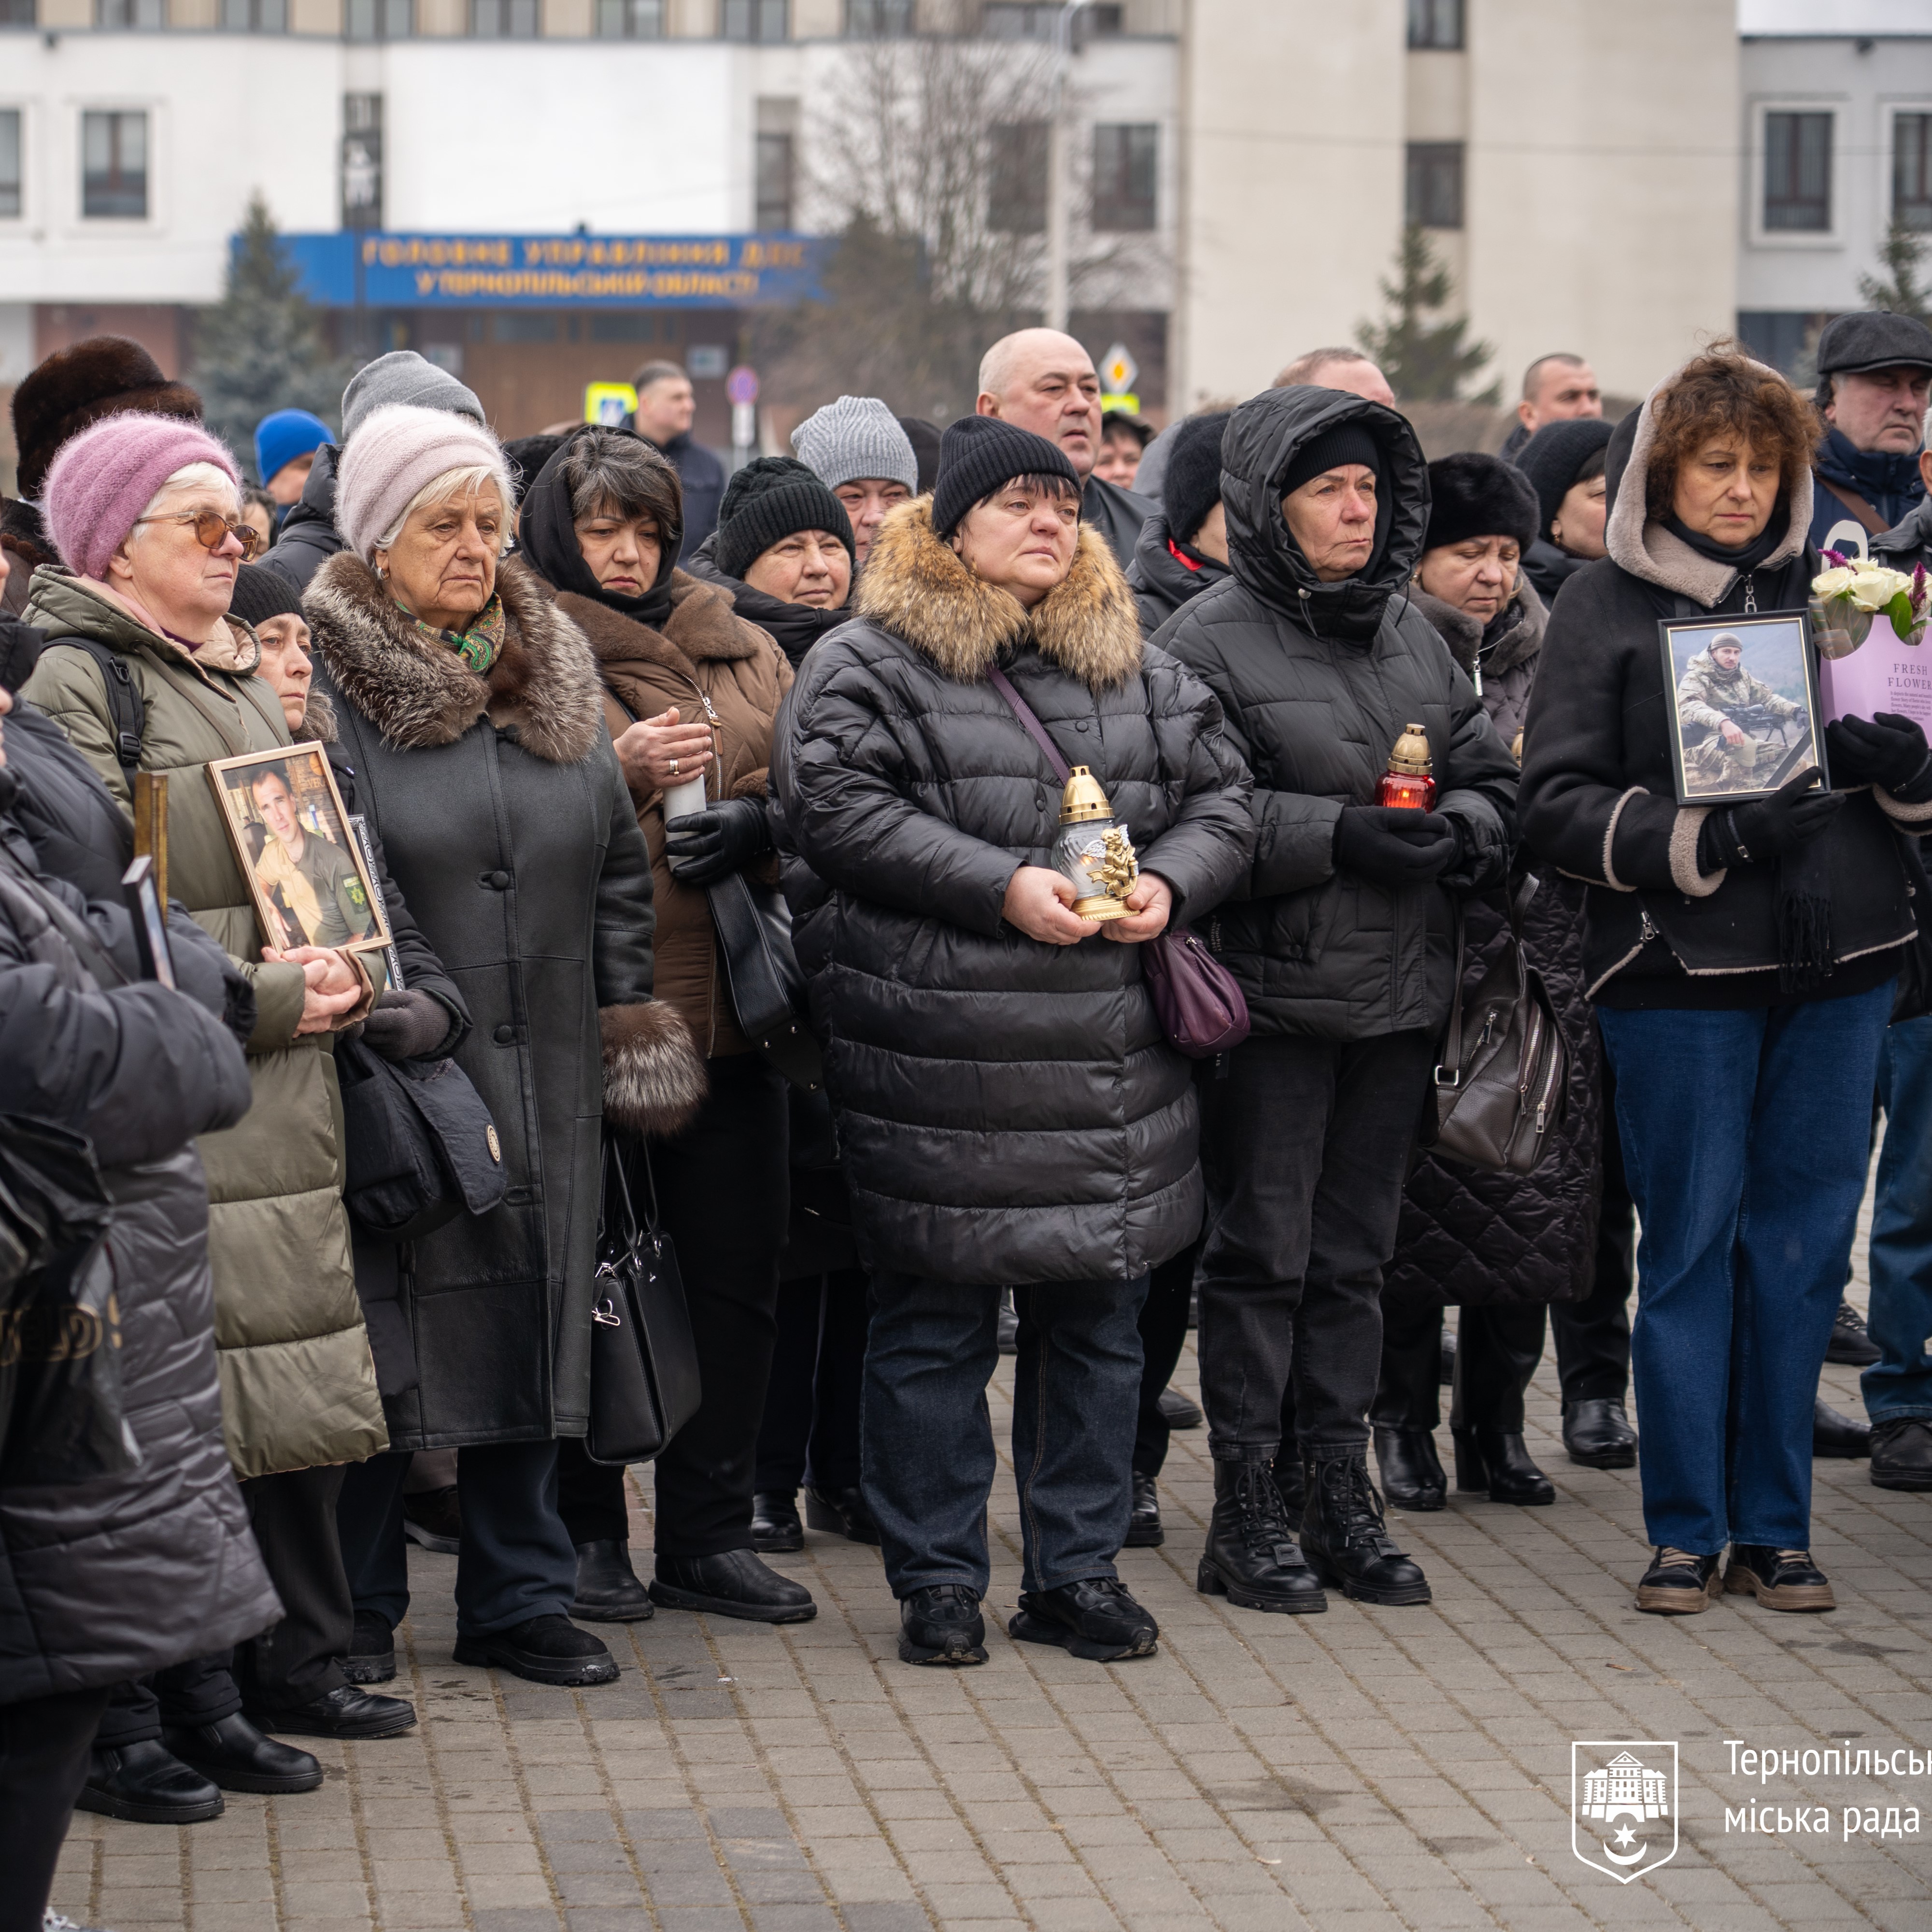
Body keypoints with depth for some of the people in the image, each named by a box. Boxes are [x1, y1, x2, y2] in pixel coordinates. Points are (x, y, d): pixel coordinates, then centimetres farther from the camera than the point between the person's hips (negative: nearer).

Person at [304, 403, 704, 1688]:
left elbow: (618, 861, 19)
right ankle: (355, 1616, 13)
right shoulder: (325, 679, -7)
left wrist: (627, 1016, 11)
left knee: (534, 1328, 10)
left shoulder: (555, 675, 13)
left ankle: (520, 1598, 22)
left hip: (545, 1069, 6)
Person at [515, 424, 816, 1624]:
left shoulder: (742, 650, 15)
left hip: (729, 1009, 5)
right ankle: (587, 1530, 14)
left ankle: (709, 1534, 17)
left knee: (737, 1273, 7)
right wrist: (620, 773, -20)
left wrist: (755, 827, -7)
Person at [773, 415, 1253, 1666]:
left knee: (1100, 1315, 10)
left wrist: (1168, 882, -5)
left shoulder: (1141, 669, 16)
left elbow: (1221, 798, 17)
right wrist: (1002, 888, -19)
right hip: (938, 1058, -5)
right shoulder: (869, 667, -1)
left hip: (1113, 1053, 5)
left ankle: (1079, 1572, 21)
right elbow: (838, 810, -13)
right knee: (937, 1322, 1)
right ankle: (938, 1582, 12)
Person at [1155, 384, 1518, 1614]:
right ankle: (1249, 1512, 8)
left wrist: (1459, 828, -7)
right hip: (1272, 993, -6)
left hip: (1398, 996, 6)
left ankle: (1342, 1498, 19)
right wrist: (1338, 835, -21)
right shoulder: (1211, 641, -7)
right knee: (1262, 1255, 0)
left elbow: (1491, 774, 15)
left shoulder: (1413, 630, 13)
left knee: (1356, 1254, 11)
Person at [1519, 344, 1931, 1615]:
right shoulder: (1607, 605, 0)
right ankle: (1688, 1529, 11)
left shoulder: (1829, 588, 12)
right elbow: (1557, 803, -5)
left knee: (1804, 1244, 6)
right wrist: (1702, 842, -18)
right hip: (1680, 969, -3)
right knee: (1692, 1244, 1)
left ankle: (1776, 1525, 16)